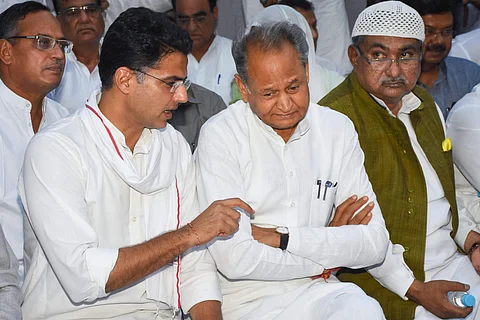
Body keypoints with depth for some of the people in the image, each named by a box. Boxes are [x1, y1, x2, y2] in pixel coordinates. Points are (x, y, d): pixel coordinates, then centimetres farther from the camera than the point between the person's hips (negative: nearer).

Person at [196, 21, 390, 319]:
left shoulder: (338, 129, 6)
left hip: (316, 290, 4)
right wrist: (329, 250, -4)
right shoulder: (220, 135, -7)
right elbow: (235, 259, -17)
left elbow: (375, 243, 0)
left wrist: (281, 237, -11)